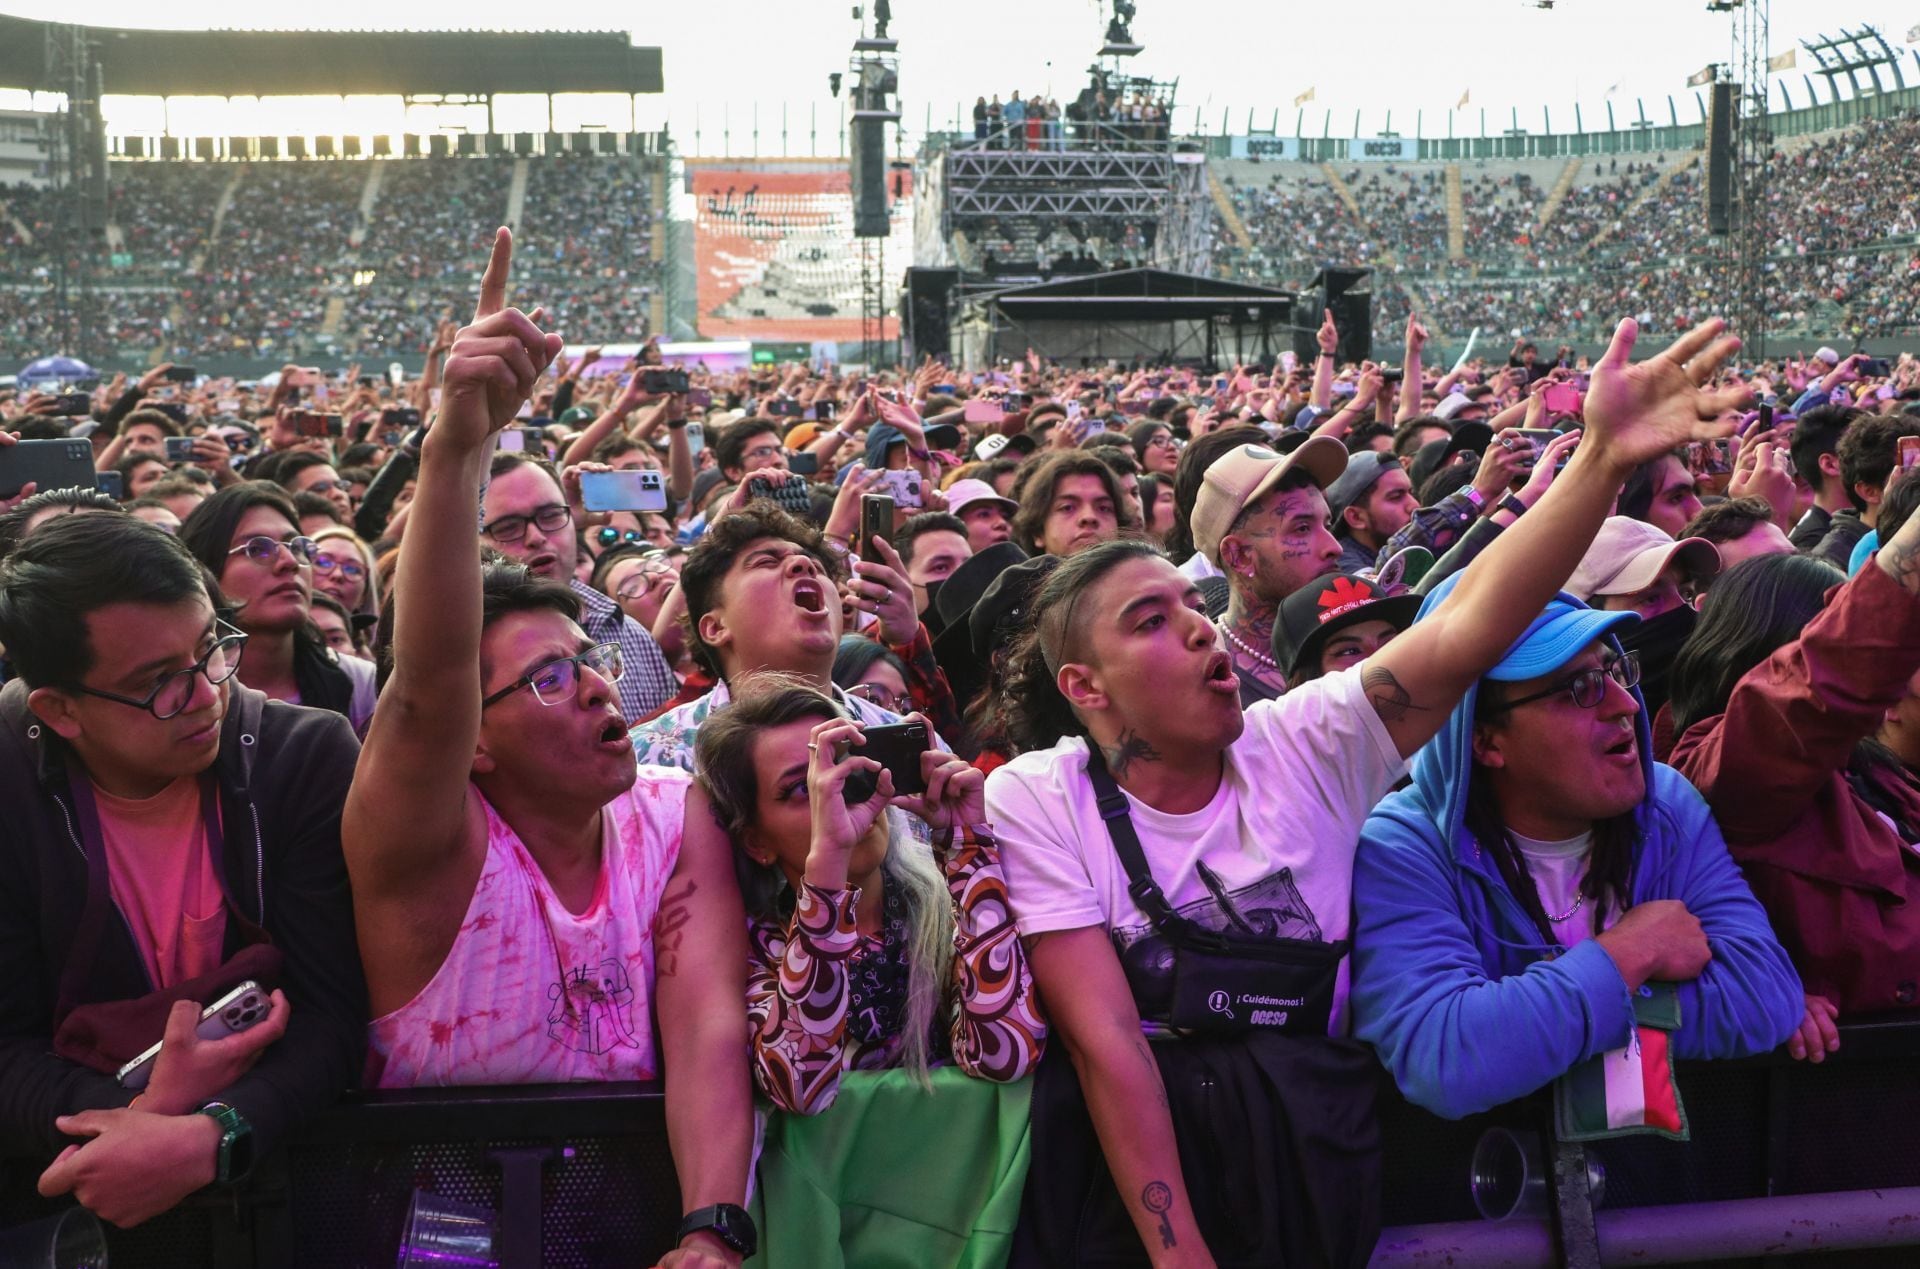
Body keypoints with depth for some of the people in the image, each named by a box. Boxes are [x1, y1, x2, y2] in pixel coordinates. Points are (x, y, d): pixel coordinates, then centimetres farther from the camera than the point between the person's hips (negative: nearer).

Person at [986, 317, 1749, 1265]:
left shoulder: (1302, 745, 0)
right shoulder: (1034, 802, -7)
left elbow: (1467, 628, -14)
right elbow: (1105, 1041, -13)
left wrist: (1602, 460, -25)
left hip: (1310, 1166, 4)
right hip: (1123, 1163, -3)